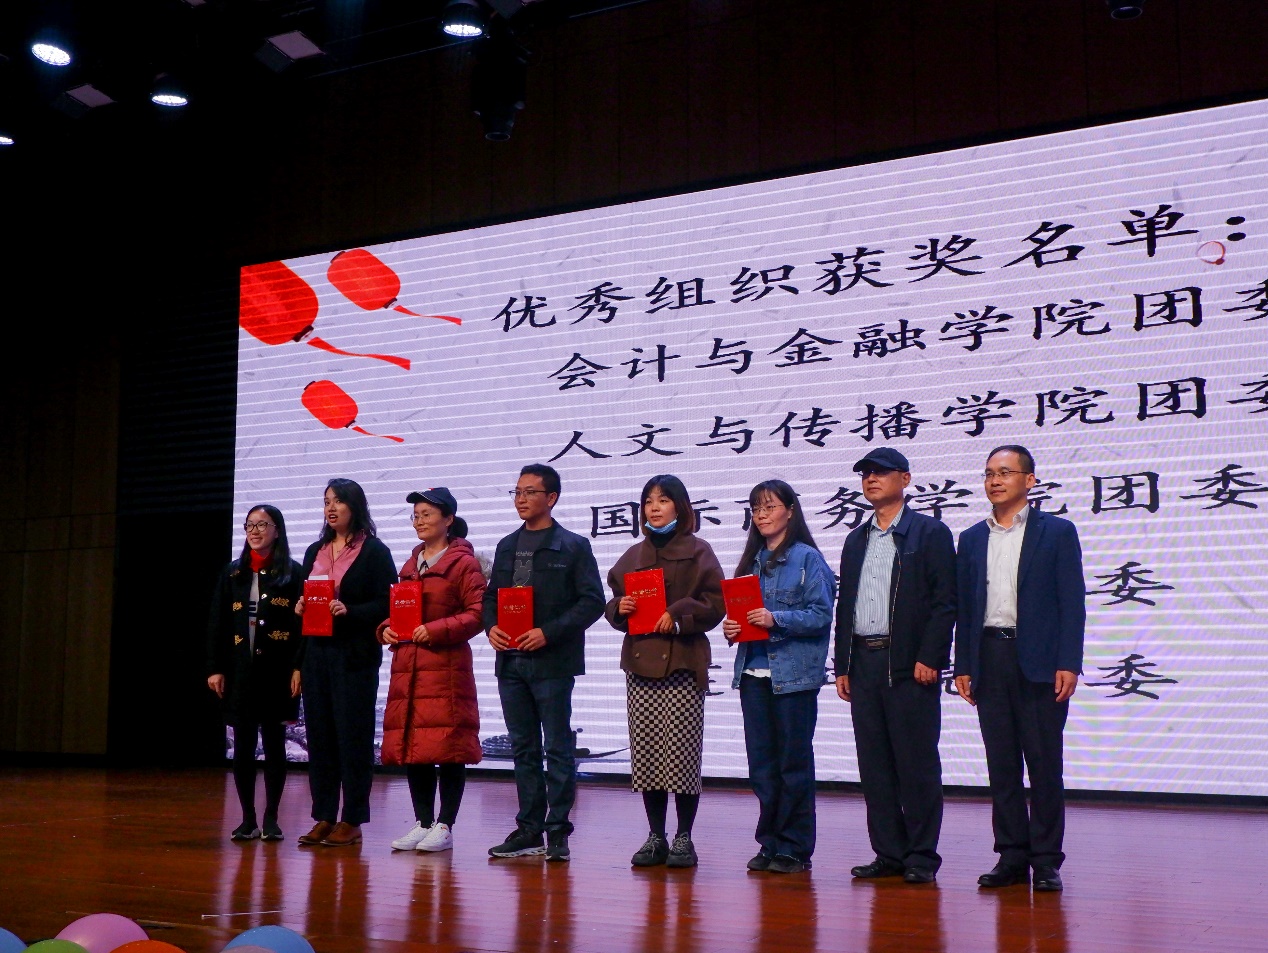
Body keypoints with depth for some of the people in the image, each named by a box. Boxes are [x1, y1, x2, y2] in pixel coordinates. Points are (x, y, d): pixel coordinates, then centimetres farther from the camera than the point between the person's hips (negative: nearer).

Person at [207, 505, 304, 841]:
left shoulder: (292, 573, 1)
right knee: (242, 744, 3)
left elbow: (304, 623, -4)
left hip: (276, 671, -3)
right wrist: (215, 668, 2)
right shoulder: (233, 573, 11)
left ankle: (271, 819, 11)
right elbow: (217, 624, 10)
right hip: (240, 672, 3)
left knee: (274, 743, 3)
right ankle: (248, 819, 11)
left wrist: (298, 668, -12)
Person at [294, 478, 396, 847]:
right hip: (317, 653, 6)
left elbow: (387, 604, -8)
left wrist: (349, 611, -21)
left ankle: (351, 821, 1)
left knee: (353, 736, -4)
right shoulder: (315, 552, 17)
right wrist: (300, 607, 0)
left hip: (355, 655, -6)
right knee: (319, 736, 6)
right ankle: (324, 817, 12)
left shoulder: (374, 551, -2)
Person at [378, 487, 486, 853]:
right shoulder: (411, 563, 20)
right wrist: (386, 629, 6)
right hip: (407, 666, 7)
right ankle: (423, 823, 16)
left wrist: (437, 630, -18)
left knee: (447, 746, -4)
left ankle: (445, 826, 3)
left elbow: (478, 612, -10)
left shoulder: (463, 562, -3)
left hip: (446, 666, -7)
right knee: (410, 745, 7)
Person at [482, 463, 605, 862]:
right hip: (510, 661, 6)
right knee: (524, 749, 10)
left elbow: (592, 601, -8)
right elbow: (492, 596, 21)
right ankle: (529, 829, 17)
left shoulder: (573, 546, -2)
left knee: (558, 748, -2)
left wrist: (548, 632, -16)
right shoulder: (507, 546, 16)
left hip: (552, 662, -6)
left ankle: (558, 830, 3)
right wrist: (491, 627, 0)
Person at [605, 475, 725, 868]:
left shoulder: (697, 551, 3)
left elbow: (714, 603, -5)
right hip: (639, 662, 5)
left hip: (682, 663, -5)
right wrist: (620, 608, -1)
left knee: (682, 753, -5)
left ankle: (684, 837, 4)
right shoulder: (633, 555, 18)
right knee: (645, 754, 4)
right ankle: (656, 836, 12)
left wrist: (678, 615, -16)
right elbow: (615, 604, 20)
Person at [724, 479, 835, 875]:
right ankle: (770, 843, 16)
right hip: (753, 672, 6)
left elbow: (822, 615, -11)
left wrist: (777, 619, -22)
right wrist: (731, 627, -2)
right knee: (762, 764, 8)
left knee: (794, 763, 0)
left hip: (794, 674, -6)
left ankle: (795, 848, 6)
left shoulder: (808, 559, -4)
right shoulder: (753, 560, 15)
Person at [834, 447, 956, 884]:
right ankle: (889, 853, 13)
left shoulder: (930, 533, 1)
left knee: (917, 764, -3)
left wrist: (929, 659, -15)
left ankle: (922, 857, 4)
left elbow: (944, 601, -6)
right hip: (864, 664, 6)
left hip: (910, 665, -6)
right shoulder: (856, 540, 19)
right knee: (874, 766, 6)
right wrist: (843, 666, 12)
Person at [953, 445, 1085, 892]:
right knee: (1001, 764, 6)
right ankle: (1012, 856, 13)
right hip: (989, 660, 4)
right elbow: (964, 606, 13)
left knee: (1044, 763, 0)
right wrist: (962, 666, 7)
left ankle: (1046, 860, 7)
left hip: (1039, 663, -4)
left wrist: (1068, 664, -11)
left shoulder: (1057, 532, 2)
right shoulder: (972, 539, 14)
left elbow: (1072, 602, -2)